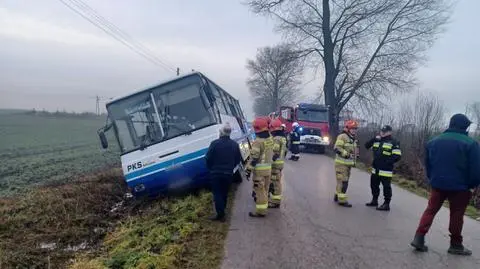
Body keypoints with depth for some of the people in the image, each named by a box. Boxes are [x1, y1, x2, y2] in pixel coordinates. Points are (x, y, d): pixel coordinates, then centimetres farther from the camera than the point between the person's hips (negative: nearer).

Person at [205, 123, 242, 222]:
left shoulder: (215, 143, -14)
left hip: (216, 173, -4)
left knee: (217, 194, 2)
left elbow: (208, 158, -12)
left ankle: (220, 215, -3)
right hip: (229, 174, 4)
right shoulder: (235, 145, 1)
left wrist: (210, 169, 5)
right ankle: (222, 212, 24)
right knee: (224, 193, 17)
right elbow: (238, 159, 7)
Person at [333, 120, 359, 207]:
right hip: (341, 163, -9)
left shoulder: (353, 139, 16)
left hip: (348, 163, 9)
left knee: (343, 181, 16)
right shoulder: (342, 137, -14)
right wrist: (346, 154, -26)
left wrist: (354, 161, 20)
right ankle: (342, 200, -6)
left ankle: (337, 196, 29)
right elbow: (337, 148, -24)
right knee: (343, 181, -9)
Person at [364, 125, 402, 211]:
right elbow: (367, 146, 11)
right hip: (375, 169, 7)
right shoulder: (377, 140, 13)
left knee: (386, 187, -2)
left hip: (386, 170, -7)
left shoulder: (394, 142, -8)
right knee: (374, 185, 17)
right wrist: (374, 139, -2)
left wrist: (388, 162, -18)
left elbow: (397, 156, -13)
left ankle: (386, 204, 5)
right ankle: (374, 201, 33)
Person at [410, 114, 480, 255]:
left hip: (437, 184, 4)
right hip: (459, 186, -4)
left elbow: (427, 165, 12)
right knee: (457, 214, 8)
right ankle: (456, 245, 18)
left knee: (431, 209, 10)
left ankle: (419, 238, 1)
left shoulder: (434, 141, 5)